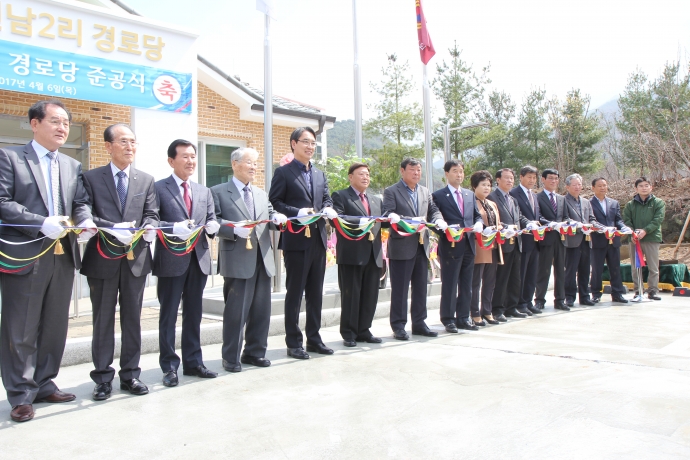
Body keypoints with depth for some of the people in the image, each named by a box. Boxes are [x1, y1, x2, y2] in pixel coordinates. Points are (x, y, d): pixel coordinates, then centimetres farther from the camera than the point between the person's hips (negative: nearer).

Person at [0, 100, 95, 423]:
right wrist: (42, 224, -19)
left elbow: (80, 203, 12)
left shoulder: (73, 166, 17)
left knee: (55, 326, 12)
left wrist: (86, 221, -10)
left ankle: (44, 384, 26)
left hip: (63, 256, 5)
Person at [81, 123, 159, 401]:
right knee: (103, 320, 6)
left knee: (132, 319, 9)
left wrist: (149, 228, -17)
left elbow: (151, 214, 6)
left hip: (136, 258, 3)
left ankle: (130, 375, 20)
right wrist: (114, 229, -22)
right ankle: (103, 378, 16)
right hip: (103, 259, -2)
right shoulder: (91, 178, 2)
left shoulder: (146, 180, 11)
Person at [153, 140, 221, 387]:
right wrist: (175, 228, -23)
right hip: (171, 260, -5)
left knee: (194, 313, 13)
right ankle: (169, 366, 14)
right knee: (169, 315, 4)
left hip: (199, 258, 5)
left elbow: (211, 221, 14)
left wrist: (212, 226, -8)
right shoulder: (158, 188, -2)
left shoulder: (204, 191, 16)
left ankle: (193, 362, 23)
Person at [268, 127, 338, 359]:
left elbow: (326, 200, 18)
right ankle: (293, 342, 11)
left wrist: (328, 210, -4)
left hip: (318, 239, 6)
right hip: (296, 240, -6)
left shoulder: (320, 174, 18)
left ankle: (314, 338, 23)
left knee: (316, 292, 12)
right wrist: (298, 212, -20)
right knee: (295, 293, 2)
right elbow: (274, 203, -8)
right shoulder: (283, 172, -2)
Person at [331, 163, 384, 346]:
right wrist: (360, 223, -22)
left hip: (374, 254, 6)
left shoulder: (376, 200, 23)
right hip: (352, 254, -6)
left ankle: (364, 331, 20)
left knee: (370, 295, 8)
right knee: (350, 295, 0)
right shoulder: (340, 196, 2)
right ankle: (348, 333, 9)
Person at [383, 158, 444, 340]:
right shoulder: (391, 192, -2)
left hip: (421, 246, 6)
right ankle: (398, 326, 8)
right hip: (401, 247, -6)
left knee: (421, 287, 11)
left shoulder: (426, 192, 17)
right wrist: (410, 221, -24)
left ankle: (419, 323, 20)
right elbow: (388, 214, -12)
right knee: (399, 288, 0)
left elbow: (434, 211, 14)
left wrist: (438, 220, -10)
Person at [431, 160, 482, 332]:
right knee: (449, 285, 0)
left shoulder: (470, 195, 17)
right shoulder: (438, 196, -2)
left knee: (466, 285, 11)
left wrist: (478, 224, -2)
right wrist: (443, 227, -24)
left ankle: (463, 318, 21)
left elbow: (477, 215, 19)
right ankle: (448, 319, 10)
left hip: (468, 245, 6)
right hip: (450, 245, -6)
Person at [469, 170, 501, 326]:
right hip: (478, 248, -8)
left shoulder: (492, 204, 20)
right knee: (475, 282, -2)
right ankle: (475, 314, 5)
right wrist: (485, 230, -21)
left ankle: (487, 311, 20)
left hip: (493, 248, 8)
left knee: (490, 282, 12)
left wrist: (498, 229, 3)